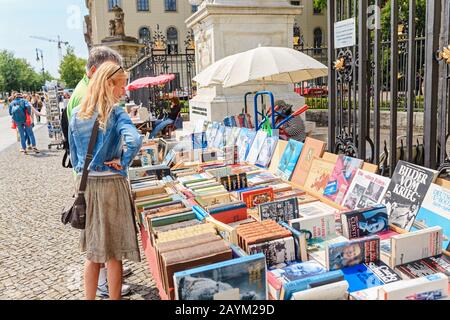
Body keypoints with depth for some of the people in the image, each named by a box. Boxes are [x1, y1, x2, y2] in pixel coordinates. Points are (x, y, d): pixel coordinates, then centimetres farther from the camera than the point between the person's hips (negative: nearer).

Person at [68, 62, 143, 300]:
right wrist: (123, 162, -15)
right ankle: (114, 297, 21)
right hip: (111, 184, -5)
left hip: (84, 184, 6)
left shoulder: (76, 115, 5)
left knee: (92, 252, 18)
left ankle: (90, 298, 29)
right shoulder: (115, 113, -13)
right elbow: (134, 141, -30)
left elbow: (74, 155, 12)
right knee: (114, 252, 9)